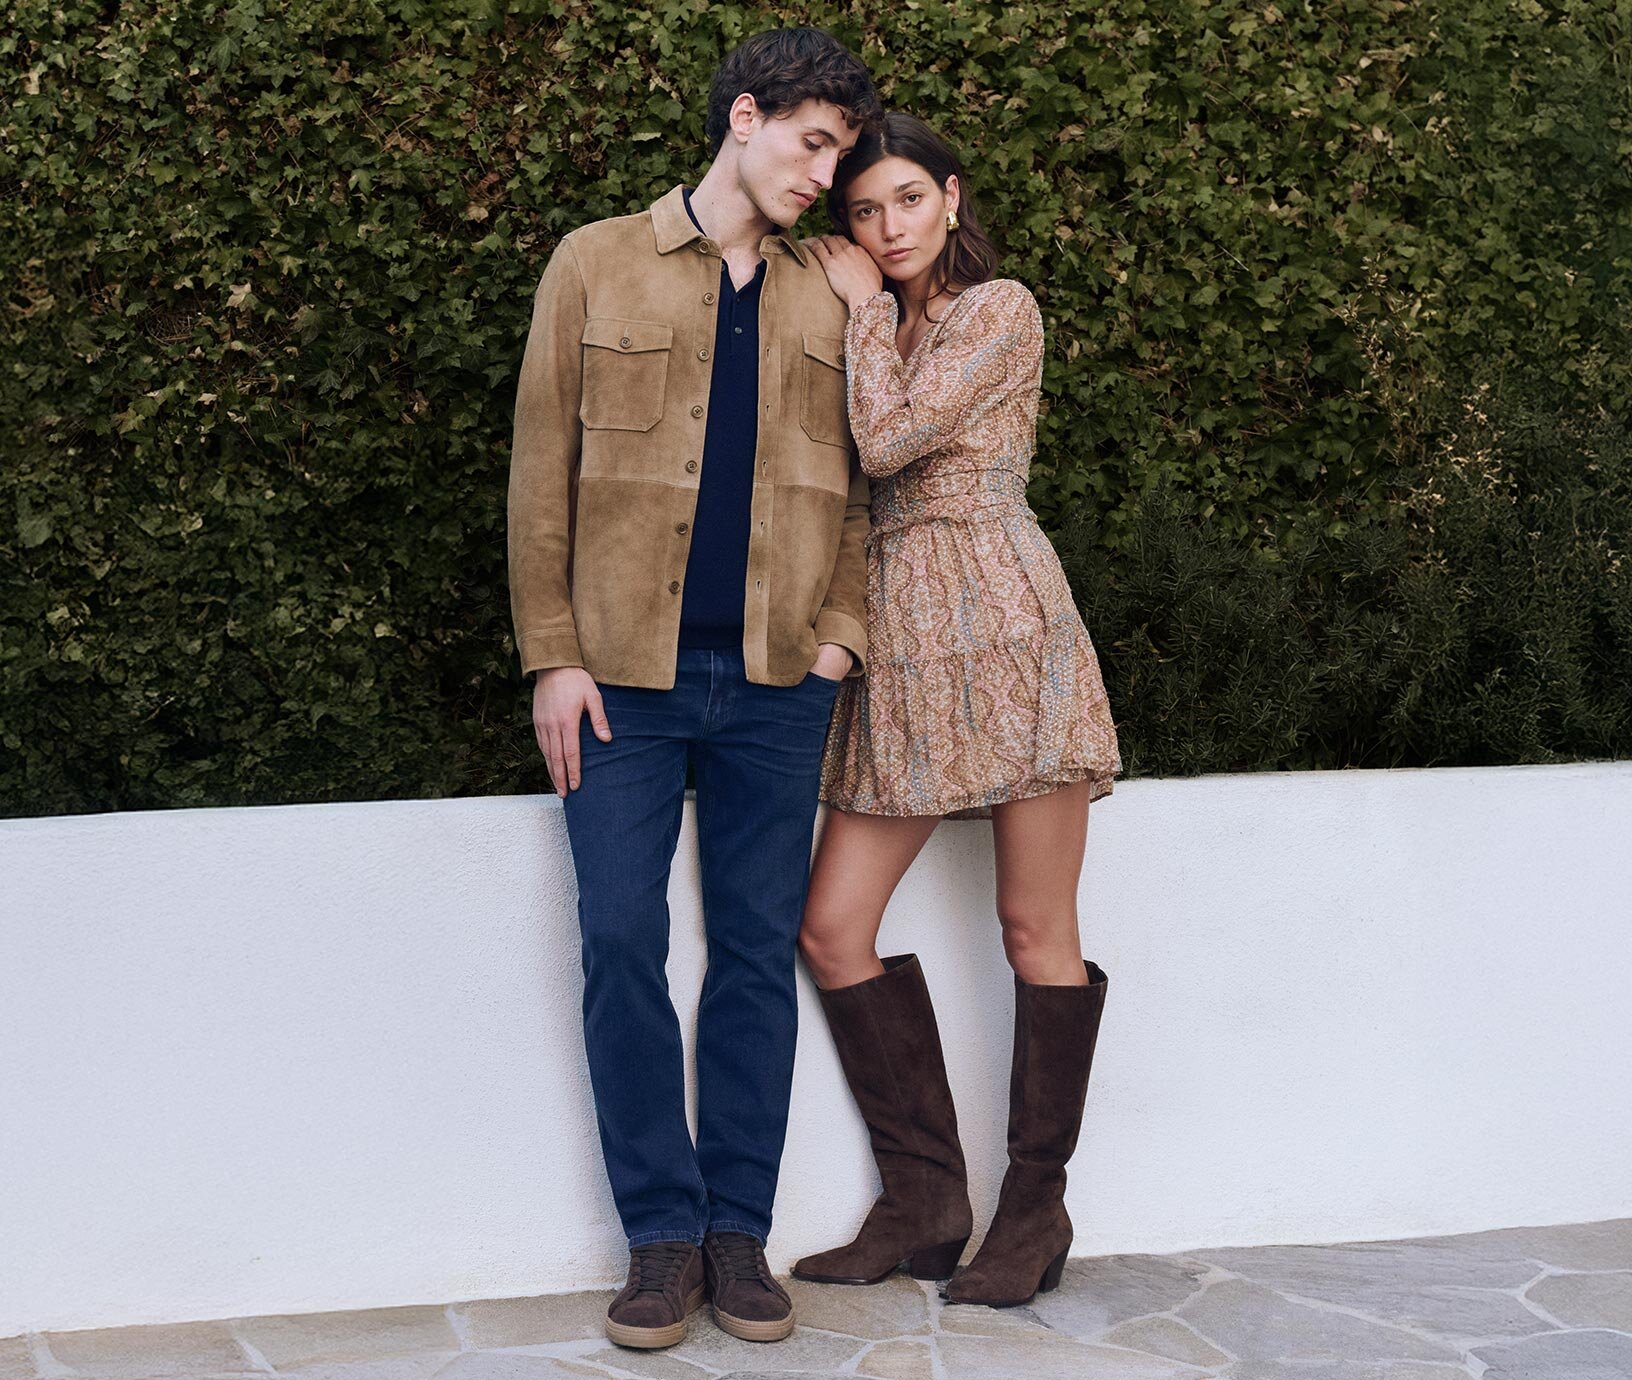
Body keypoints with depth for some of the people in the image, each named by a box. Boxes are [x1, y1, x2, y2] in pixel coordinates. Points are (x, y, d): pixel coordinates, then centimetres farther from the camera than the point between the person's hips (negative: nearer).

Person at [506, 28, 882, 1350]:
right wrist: (553, 656, -4)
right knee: (623, 948, -1)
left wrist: (842, 626, 0)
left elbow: (861, 480, 14)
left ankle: (741, 1230, 15)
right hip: (625, 674, -2)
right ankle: (662, 1231, 11)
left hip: (774, 684, 2)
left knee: (759, 953, 5)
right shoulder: (597, 265, 5)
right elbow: (543, 466, 2)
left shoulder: (832, 299, 12)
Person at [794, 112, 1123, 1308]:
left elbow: (885, 439, -11)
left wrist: (864, 308, 0)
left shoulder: (1000, 310, 0)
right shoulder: (881, 329, 21)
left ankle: (1036, 1208, 12)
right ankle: (927, 1198, 10)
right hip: (897, 644, 7)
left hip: (1001, 624, -7)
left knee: (1036, 928, -1)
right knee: (834, 927, -1)